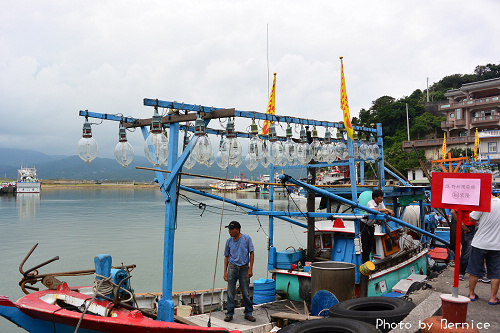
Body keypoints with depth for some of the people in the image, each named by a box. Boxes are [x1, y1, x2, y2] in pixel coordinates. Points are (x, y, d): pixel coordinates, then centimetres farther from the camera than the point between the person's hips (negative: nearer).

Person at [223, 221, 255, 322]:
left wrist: (250, 269, -8)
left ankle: (248, 313, 17)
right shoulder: (229, 241, 6)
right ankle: (229, 314, 11)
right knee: (230, 292, 2)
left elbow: (251, 253, -2)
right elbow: (226, 256, 12)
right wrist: (225, 271, 5)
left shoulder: (246, 238, -3)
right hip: (232, 267, 2)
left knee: (246, 292, 4)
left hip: (244, 268, -2)